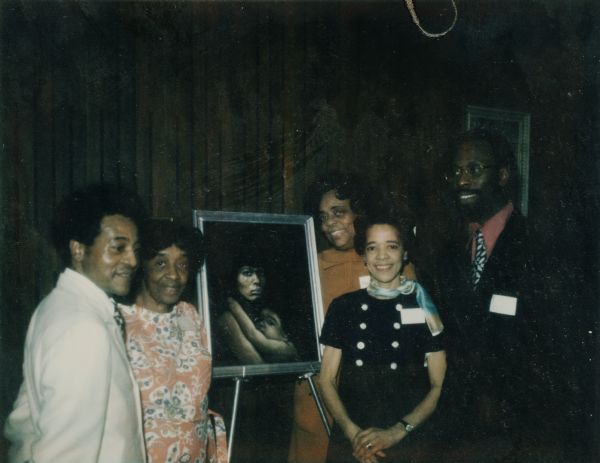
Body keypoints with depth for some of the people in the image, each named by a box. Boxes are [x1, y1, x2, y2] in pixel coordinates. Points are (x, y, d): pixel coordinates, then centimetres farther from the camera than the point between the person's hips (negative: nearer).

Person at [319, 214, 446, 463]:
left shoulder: (425, 309, 1)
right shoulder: (343, 307, 4)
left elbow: (439, 385, 1)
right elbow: (327, 380, 5)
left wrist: (397, 432, -10)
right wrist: (352, 432, -9)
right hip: (347, 442, 1)